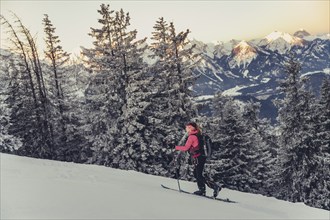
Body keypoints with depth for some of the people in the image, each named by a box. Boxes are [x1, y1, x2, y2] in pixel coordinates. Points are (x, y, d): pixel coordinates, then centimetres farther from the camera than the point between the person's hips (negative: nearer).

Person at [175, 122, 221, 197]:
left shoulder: (192, 136, -13)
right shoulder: (198, 135, 14)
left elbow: (186, 148, -13)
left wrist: (176, 147, -1)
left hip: (198, 158, -9)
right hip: (201, 157, 9)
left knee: (199, 176, -6)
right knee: (196, 174, 18)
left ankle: (215, 187, -11)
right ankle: (202, 190, 20)